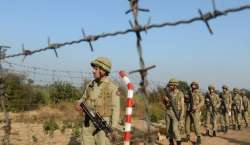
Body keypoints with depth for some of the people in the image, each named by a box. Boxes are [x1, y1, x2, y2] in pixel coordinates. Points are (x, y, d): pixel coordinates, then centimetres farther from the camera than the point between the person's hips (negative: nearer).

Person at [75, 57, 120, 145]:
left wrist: (113, 128, -16)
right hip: (88, 123, 6)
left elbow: (115, 109, -11)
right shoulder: (90, 85, 8)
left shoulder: (112, 87, -9)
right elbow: (84, 99, 17)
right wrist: (79, 104, -7)